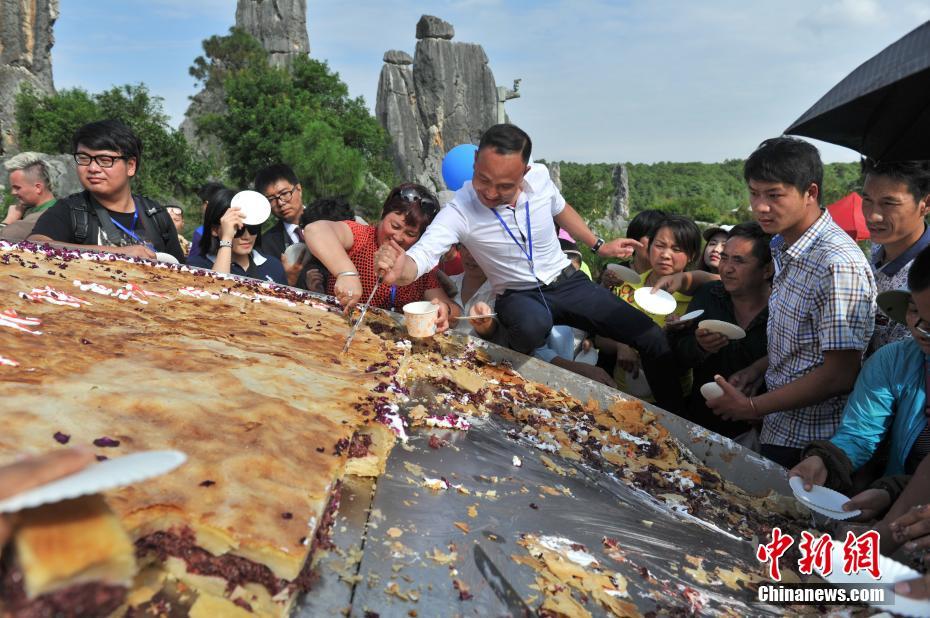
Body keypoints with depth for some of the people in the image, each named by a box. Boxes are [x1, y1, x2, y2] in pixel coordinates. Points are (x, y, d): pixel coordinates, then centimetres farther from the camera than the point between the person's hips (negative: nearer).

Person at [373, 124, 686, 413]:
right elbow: (420, 255, -36)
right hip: (519, 296, -3)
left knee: (653, 339, -8)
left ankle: (675, 414, 16)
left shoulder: (540, 176, -11)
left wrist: (599, 245, 16)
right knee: (531, 326, -41)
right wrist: (399, 270, -59)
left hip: (567, 281, 4)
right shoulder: (458, 212, -24)